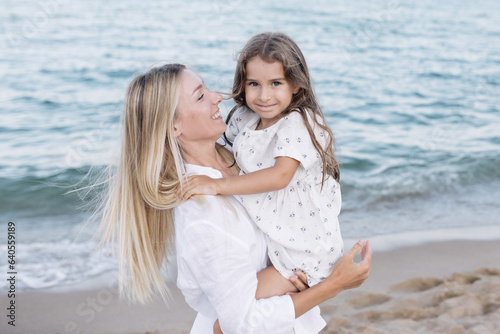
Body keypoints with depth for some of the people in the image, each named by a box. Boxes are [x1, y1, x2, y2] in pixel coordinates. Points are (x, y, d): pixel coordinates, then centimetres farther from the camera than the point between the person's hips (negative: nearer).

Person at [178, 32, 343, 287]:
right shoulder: (244, 117, 1)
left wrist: (217, 185, -36)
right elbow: (238, 160, 19)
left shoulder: (298, 124, -22)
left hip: (301, 239, -7)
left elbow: (280, 176, -36)